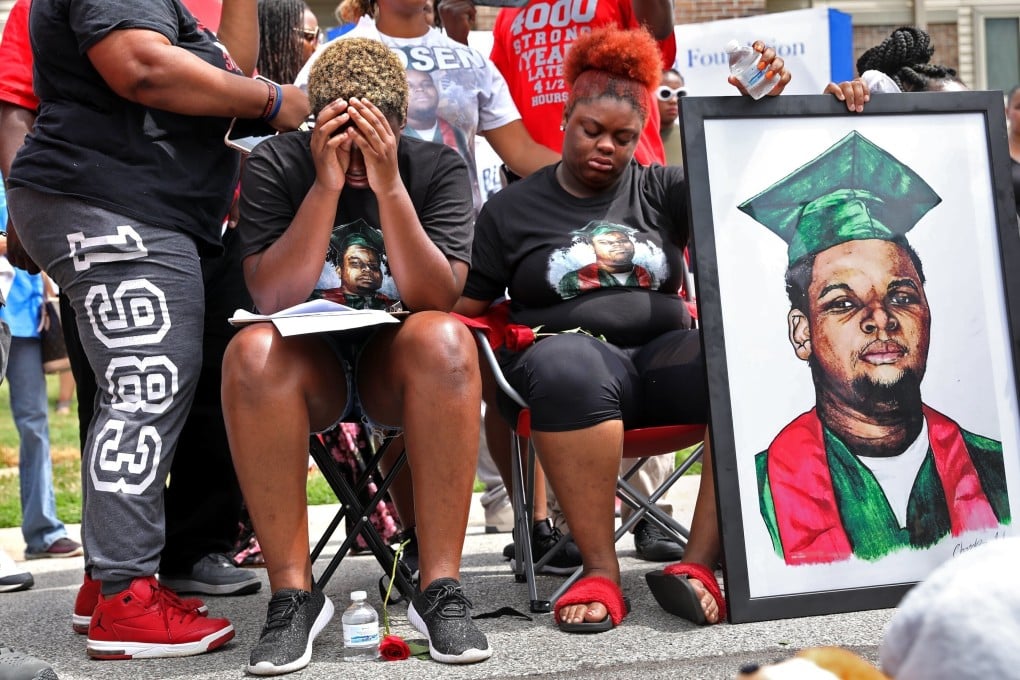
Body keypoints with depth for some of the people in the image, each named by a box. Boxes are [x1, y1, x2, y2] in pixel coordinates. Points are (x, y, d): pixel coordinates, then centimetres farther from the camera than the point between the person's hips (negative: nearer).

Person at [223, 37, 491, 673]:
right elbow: (274, 299, -17)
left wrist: (387, 186, -27)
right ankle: (294, 592, -26)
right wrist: (327, 184, -24)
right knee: (251, 350, -34)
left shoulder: (437, 166, -6)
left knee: (444, 339, -34)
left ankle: (440, 587, -30)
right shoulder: (276, 163, -7)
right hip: (308, 367, 0)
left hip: (399, 364, 0)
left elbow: (436, 299, -18)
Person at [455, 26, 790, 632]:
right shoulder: (512, 208, 16)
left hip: (664, 352, 2)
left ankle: (700, 563, -30)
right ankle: (601, 572, -34)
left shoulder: (660, 191, 18)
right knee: (569, 366, -40)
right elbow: (465, 305, 13)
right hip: (572, 354, -2)